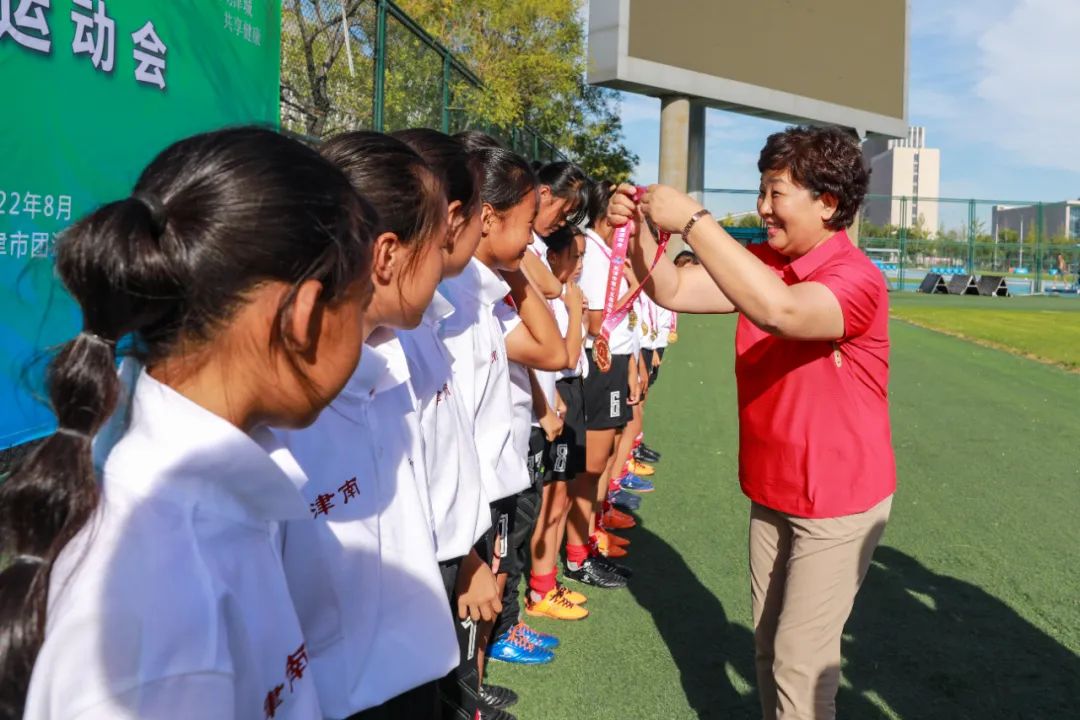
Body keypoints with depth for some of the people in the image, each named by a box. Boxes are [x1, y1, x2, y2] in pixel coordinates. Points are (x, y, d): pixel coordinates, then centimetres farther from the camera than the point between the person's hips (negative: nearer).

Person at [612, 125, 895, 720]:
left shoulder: (856, 280, -24)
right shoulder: (761, 262, 0)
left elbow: (779, 311, -43)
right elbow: (673, 291, -3)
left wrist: (692, 221, -42)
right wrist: (640, 231, -21)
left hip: (837, 502, -7)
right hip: (771, 491, 7)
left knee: (800, 660, 2)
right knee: (768, 644, 20)